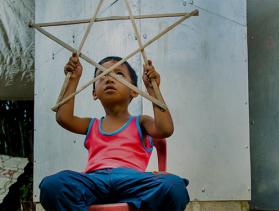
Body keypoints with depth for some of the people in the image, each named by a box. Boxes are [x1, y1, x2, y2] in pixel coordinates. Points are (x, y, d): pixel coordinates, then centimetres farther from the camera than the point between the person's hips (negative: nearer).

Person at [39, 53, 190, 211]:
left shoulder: (139, 123, 24)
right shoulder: (92, 125, 31)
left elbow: (165, 129, 4)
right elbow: (63, 117, 14)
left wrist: (152, 89, 9)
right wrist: (73, 80, 21)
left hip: (132, 177, -1)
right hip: (95, 179, 2)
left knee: (174, 186, -35)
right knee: (52, 185, -32)